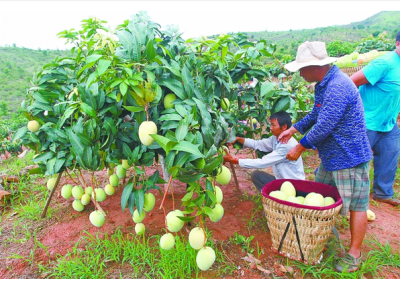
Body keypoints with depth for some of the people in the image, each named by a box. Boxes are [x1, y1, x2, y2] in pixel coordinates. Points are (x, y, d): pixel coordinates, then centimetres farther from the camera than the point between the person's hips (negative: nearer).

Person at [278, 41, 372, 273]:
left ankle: (355, 254, 22)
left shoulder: (338, 87, -26)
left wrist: (300, 148, -16)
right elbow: (316, 115, 20)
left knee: (357, 206, 6)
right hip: (331, 156, 10)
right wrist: (294, 129, 13)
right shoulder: (324, 84, 7)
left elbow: (323, 127, -28)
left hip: (349, 158, -10)